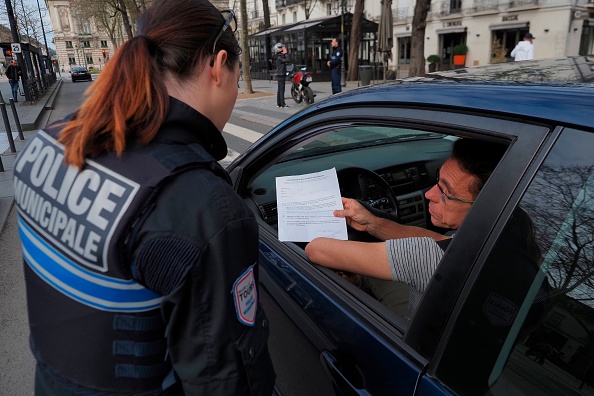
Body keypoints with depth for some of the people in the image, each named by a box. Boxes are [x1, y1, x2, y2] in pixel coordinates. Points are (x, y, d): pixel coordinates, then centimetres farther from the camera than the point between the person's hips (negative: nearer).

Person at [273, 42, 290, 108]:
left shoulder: (278, 57, 14)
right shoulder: (279, 57, -16)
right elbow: (288, 61, -26)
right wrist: (286, 53, -17)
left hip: (279, 75, 10)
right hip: (281, 75, -10)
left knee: (279, 90, 11)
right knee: (282, 90, -8)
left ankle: (278, 104, 15)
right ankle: (282, 104, -7)